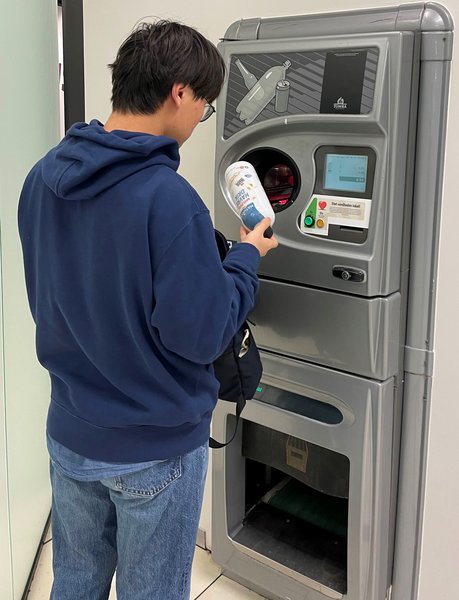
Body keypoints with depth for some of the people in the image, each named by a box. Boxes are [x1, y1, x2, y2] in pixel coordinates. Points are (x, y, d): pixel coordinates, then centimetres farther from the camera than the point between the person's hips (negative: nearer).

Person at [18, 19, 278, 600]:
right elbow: (201, 335, -22)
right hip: (155, 449, -6)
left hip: (70, 436, 6)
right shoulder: (168, 199, -27)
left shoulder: (42, 179, -3)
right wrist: (246, 258, -7)